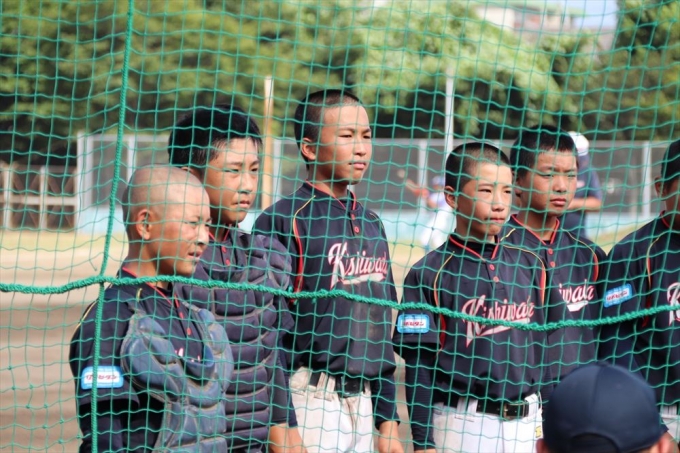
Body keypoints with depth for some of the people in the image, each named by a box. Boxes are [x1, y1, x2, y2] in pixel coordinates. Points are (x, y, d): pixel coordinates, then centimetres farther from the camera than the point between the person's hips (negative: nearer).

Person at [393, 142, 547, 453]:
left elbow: (541, 349, 12)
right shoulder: (429, 275, -6)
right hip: (461, 425, -4)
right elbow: (420, 365, -6)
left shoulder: (529, 266, 8)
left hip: (527, 422, 4)